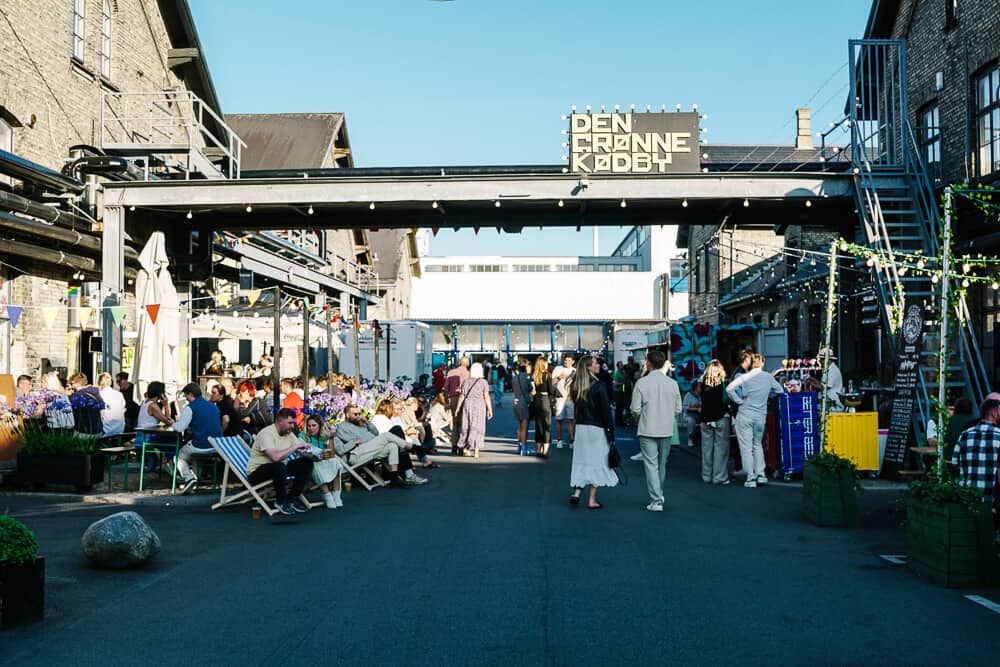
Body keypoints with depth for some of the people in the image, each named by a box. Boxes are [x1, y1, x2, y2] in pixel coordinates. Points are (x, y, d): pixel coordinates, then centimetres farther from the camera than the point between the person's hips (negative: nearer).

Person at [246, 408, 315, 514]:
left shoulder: (289, 433, 4)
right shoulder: (267, 433, -22)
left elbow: (302, 453, 2)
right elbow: (276, 457, -37)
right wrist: (295, 446, -28)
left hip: (279, 469, 8)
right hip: (257, 472, -8)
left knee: (307, 463, -8)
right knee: (279, 466, -39)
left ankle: (292, 498, -1)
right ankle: (281, 502, -14)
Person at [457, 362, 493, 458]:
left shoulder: (466, 382, 5)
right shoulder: (483, 382, -4)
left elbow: (462, 396, 4)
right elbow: (486, 397, -7)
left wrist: (458, 408, 10)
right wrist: (490, 409, -3)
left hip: (467, 404, 3)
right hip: (479, 405, -3)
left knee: (466, 426, 12)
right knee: (477, 427, 0)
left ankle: (465, 448, 14)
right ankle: (476, 450, -5)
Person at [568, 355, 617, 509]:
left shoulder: (576, 386, 4)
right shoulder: (598, 386, -14)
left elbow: (576, 408, 8)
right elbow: (606, 411, -12)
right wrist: (611, 432, -8)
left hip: (580, 427, 5)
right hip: (596, 428, -5)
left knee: (581, 461, 14)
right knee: (596, 462, 3)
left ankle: (577, 492, 5)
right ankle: (592, 500, 6)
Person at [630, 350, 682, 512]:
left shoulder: (642, 383, -10)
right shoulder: (672, 383, 0)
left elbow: (635, 409, -8)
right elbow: (678, 409, 4)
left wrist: (639, 420, 13)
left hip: (648, 430, -4)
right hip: (667, 430, 4)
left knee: (651, 464, 0)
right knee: (662, 464, 18)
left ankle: (656, 501, -5)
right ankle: (658, 495, 32)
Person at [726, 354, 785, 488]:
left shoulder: (745, 377, -5)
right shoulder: (768, 377, 2)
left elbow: (729, 388, -14)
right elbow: (780, 390, 14)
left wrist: (739, 400, -5)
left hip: (745, 416, -3)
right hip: (760, 417, 3)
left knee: (746, 447, 3)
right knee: (757, 445, 20)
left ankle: (751, 478, 2)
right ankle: (760, 474, 11)